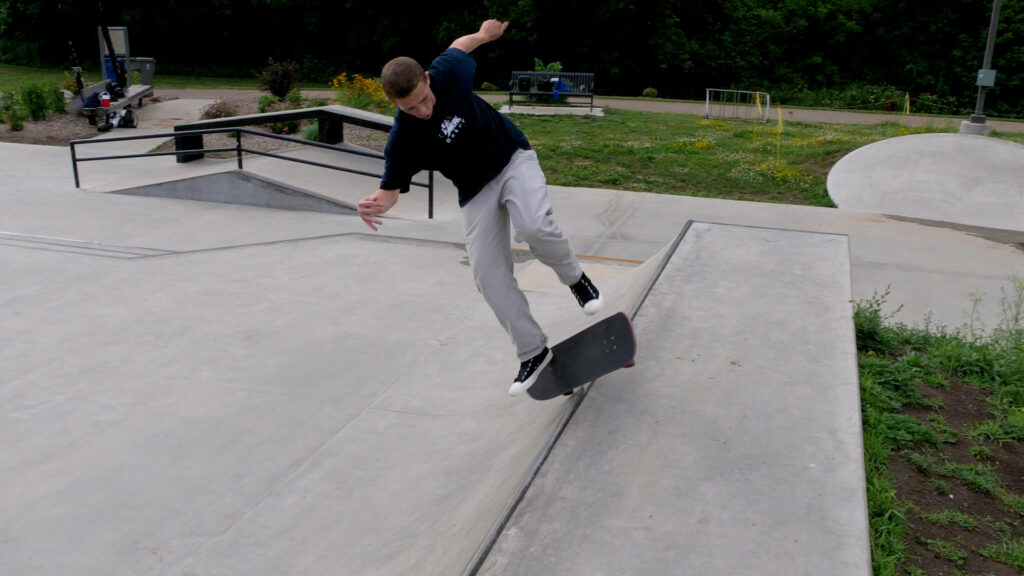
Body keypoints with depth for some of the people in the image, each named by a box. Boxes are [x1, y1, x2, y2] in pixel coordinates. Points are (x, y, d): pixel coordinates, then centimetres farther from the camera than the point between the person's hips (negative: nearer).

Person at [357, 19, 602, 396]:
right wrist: (375, 204, -34)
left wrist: (482, 34, 19)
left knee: (533, 226, -31)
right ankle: (533, 352, 10)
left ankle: (574, 278, 1)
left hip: (513, 158, -1)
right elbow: (391, 188, -11)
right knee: (489, 275, -5)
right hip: (476, 191, 2)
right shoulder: (402, 141, -22)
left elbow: (458, 47, 0)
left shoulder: (448, 73, -23)